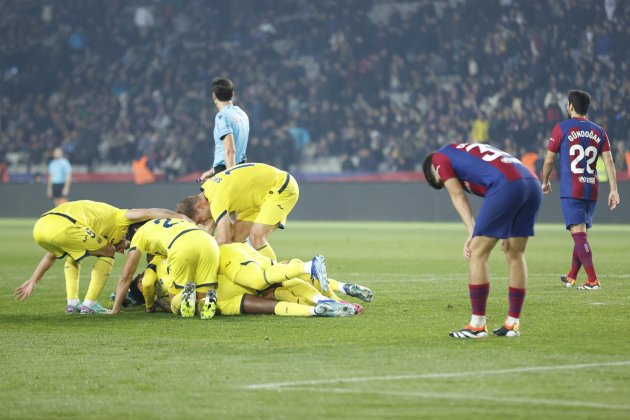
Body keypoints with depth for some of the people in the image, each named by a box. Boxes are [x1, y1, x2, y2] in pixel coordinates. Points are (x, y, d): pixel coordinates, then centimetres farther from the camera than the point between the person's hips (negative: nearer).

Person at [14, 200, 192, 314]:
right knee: (107, 255, 15)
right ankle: (89, 303, 10)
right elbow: (148, 213, 8)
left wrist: (33, 282, 43)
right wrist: (182, 218, 7)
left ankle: (72, 302, 21)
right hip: (63, 226, -8)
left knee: (72, 256, 36)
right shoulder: (118, 218, 23)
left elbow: (53, 253, 41)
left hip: (40, 227, 8)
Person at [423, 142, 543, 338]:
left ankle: (477, 325, 2)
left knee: (477, 253, 2)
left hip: (506, 186, -8)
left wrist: (472, 233, 0)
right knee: (515, 255, 17)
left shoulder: (440, 158, 19)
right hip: (533, 184, 8)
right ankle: (512, 324, 21)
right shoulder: (471, 150, 37)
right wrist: (509, 234, 21)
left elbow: (458, 196, 6)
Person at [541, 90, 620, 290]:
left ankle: (593, 280, -21)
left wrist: (545, 182, 18)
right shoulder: (598, 131, 9)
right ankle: (572, 277, 31)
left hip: (570, 191, -5)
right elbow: (609, 161, 1)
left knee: (579, 233, -10)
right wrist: (614, 189, 0)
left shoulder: (561, 128, -2)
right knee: (581, 233, 17)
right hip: (591, 190, 5)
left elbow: (549, 160, 2)